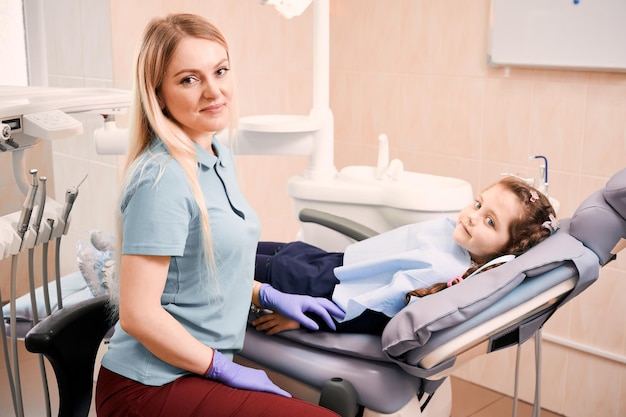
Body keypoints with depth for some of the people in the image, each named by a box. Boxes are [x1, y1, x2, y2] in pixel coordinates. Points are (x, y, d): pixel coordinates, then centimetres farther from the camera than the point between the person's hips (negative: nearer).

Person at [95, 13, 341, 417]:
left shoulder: (219, 156, 7)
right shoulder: (163, 179, -20)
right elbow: (139, 314, -21)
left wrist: (269, 297, 10)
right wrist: (225, 368, -13)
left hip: (194, 370, 8)